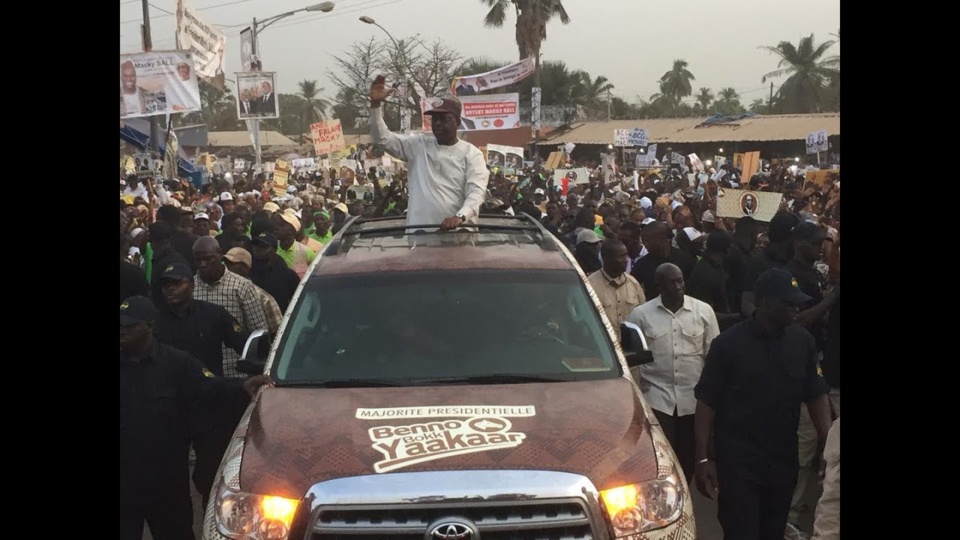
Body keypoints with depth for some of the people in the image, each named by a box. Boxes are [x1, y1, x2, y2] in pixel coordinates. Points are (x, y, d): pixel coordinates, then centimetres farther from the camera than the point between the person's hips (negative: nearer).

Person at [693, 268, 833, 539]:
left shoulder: (803, 341, 0)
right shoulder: (728, 344, -10)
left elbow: (816, 395, 5)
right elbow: (706, 402, -8)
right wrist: (703, 458, -11)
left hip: (784, 461, 4)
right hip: (738, 462, -4)